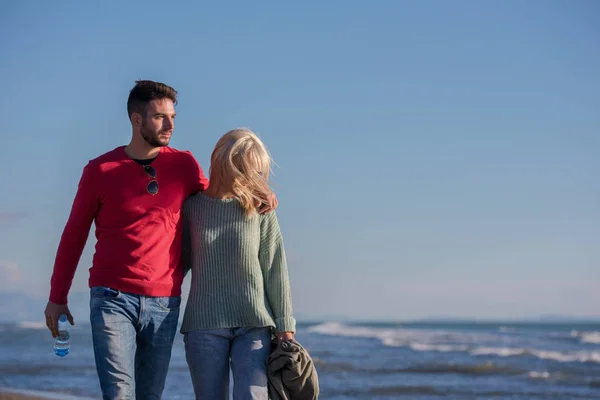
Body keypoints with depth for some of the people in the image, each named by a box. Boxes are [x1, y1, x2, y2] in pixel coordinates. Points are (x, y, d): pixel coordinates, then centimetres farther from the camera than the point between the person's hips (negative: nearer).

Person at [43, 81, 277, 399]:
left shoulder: (184, 165, 8)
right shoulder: (100, 170, 2)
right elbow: (74, 236, 11)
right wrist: (57, 298, 13)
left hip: (164, 302, 3)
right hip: (112, 298, -2)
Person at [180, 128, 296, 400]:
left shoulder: (261, 211, 2)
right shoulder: (192, 207, 5)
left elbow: (275, 270, 3)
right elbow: (181, 263, 12)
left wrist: (285, 326, 1)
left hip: (254, 326, -1)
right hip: (204, 326, 1)